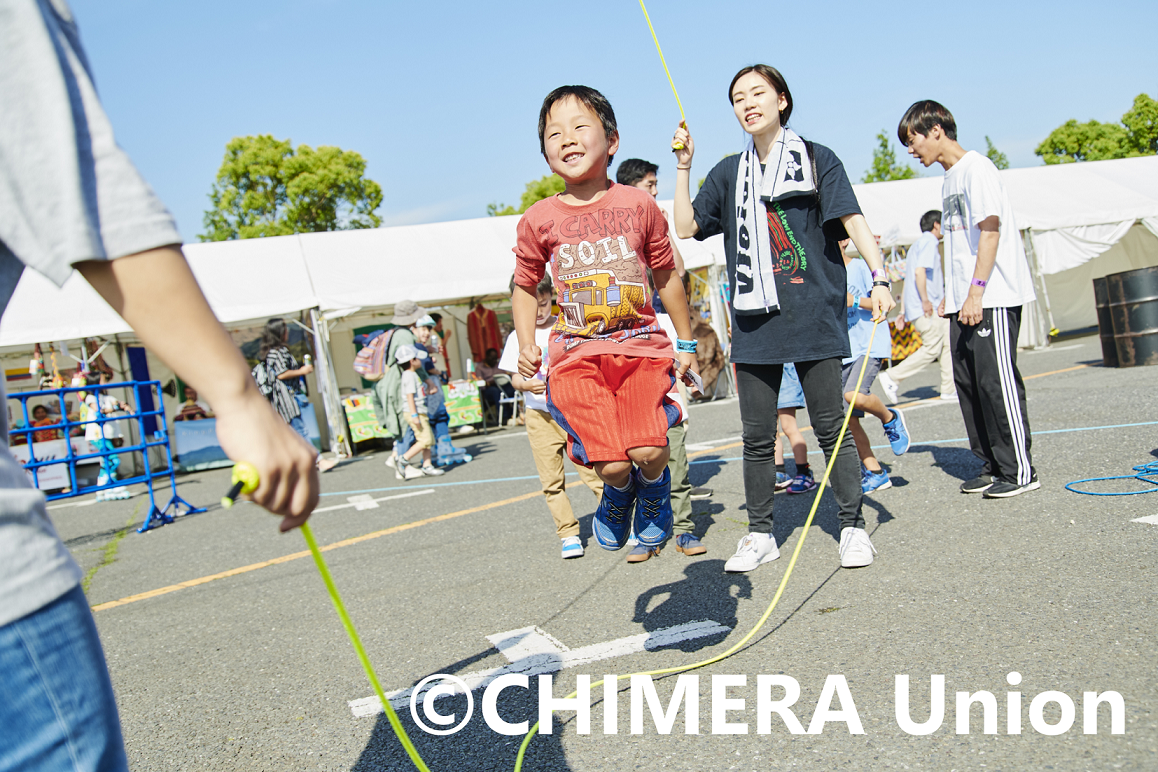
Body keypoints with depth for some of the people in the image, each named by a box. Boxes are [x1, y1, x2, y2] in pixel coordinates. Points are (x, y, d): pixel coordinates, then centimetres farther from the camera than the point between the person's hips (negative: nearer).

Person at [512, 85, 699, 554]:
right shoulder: (539, 220, 3)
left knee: (649, 450, -20)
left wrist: (685, 343, 18)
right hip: (576, 353, 0)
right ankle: (618, 492, 26)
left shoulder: (638, 205, 4)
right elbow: (525, 286, 17)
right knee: (612, 464, -13)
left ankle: (654, 488, 18)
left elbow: (666, 277, 15)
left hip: (640, 343, 0)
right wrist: (526, 345, 3)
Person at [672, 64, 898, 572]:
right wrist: (683, 167, 2)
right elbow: (686, 226, 10)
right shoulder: (729, 174, 14)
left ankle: (853, 528, 16)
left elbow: (853, 221, -3)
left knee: (831, 428, 2)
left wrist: (879, 278, -15)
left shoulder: (816, 159, 4)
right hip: (754, 321, 3)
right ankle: (760, 535, 19)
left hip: (813, 316, -3)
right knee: (756, 436, 7)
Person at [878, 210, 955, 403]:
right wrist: (925, 300, -22)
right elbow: (919, 271, -22)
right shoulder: (928, 242, -7)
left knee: (948, 344, 8)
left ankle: (949, 389, 10)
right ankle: (892, 377, -8)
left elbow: (909, 278, 23)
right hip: (927, 309, -10)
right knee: (932, 349, -9)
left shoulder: (918, 244, 24)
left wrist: (905, 312, 22)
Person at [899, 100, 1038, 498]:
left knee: (996, 380, -8)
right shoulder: (948, 179, 19)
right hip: (964, 301, 9)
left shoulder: (976, 167, -8)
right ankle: (991, 465, 17)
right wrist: (949, 295, 17)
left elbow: (991, 230, -17)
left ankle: (1019, 470, 0)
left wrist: (976, 290, -22)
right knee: (968, 382, 9)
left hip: (993, 297, -9)